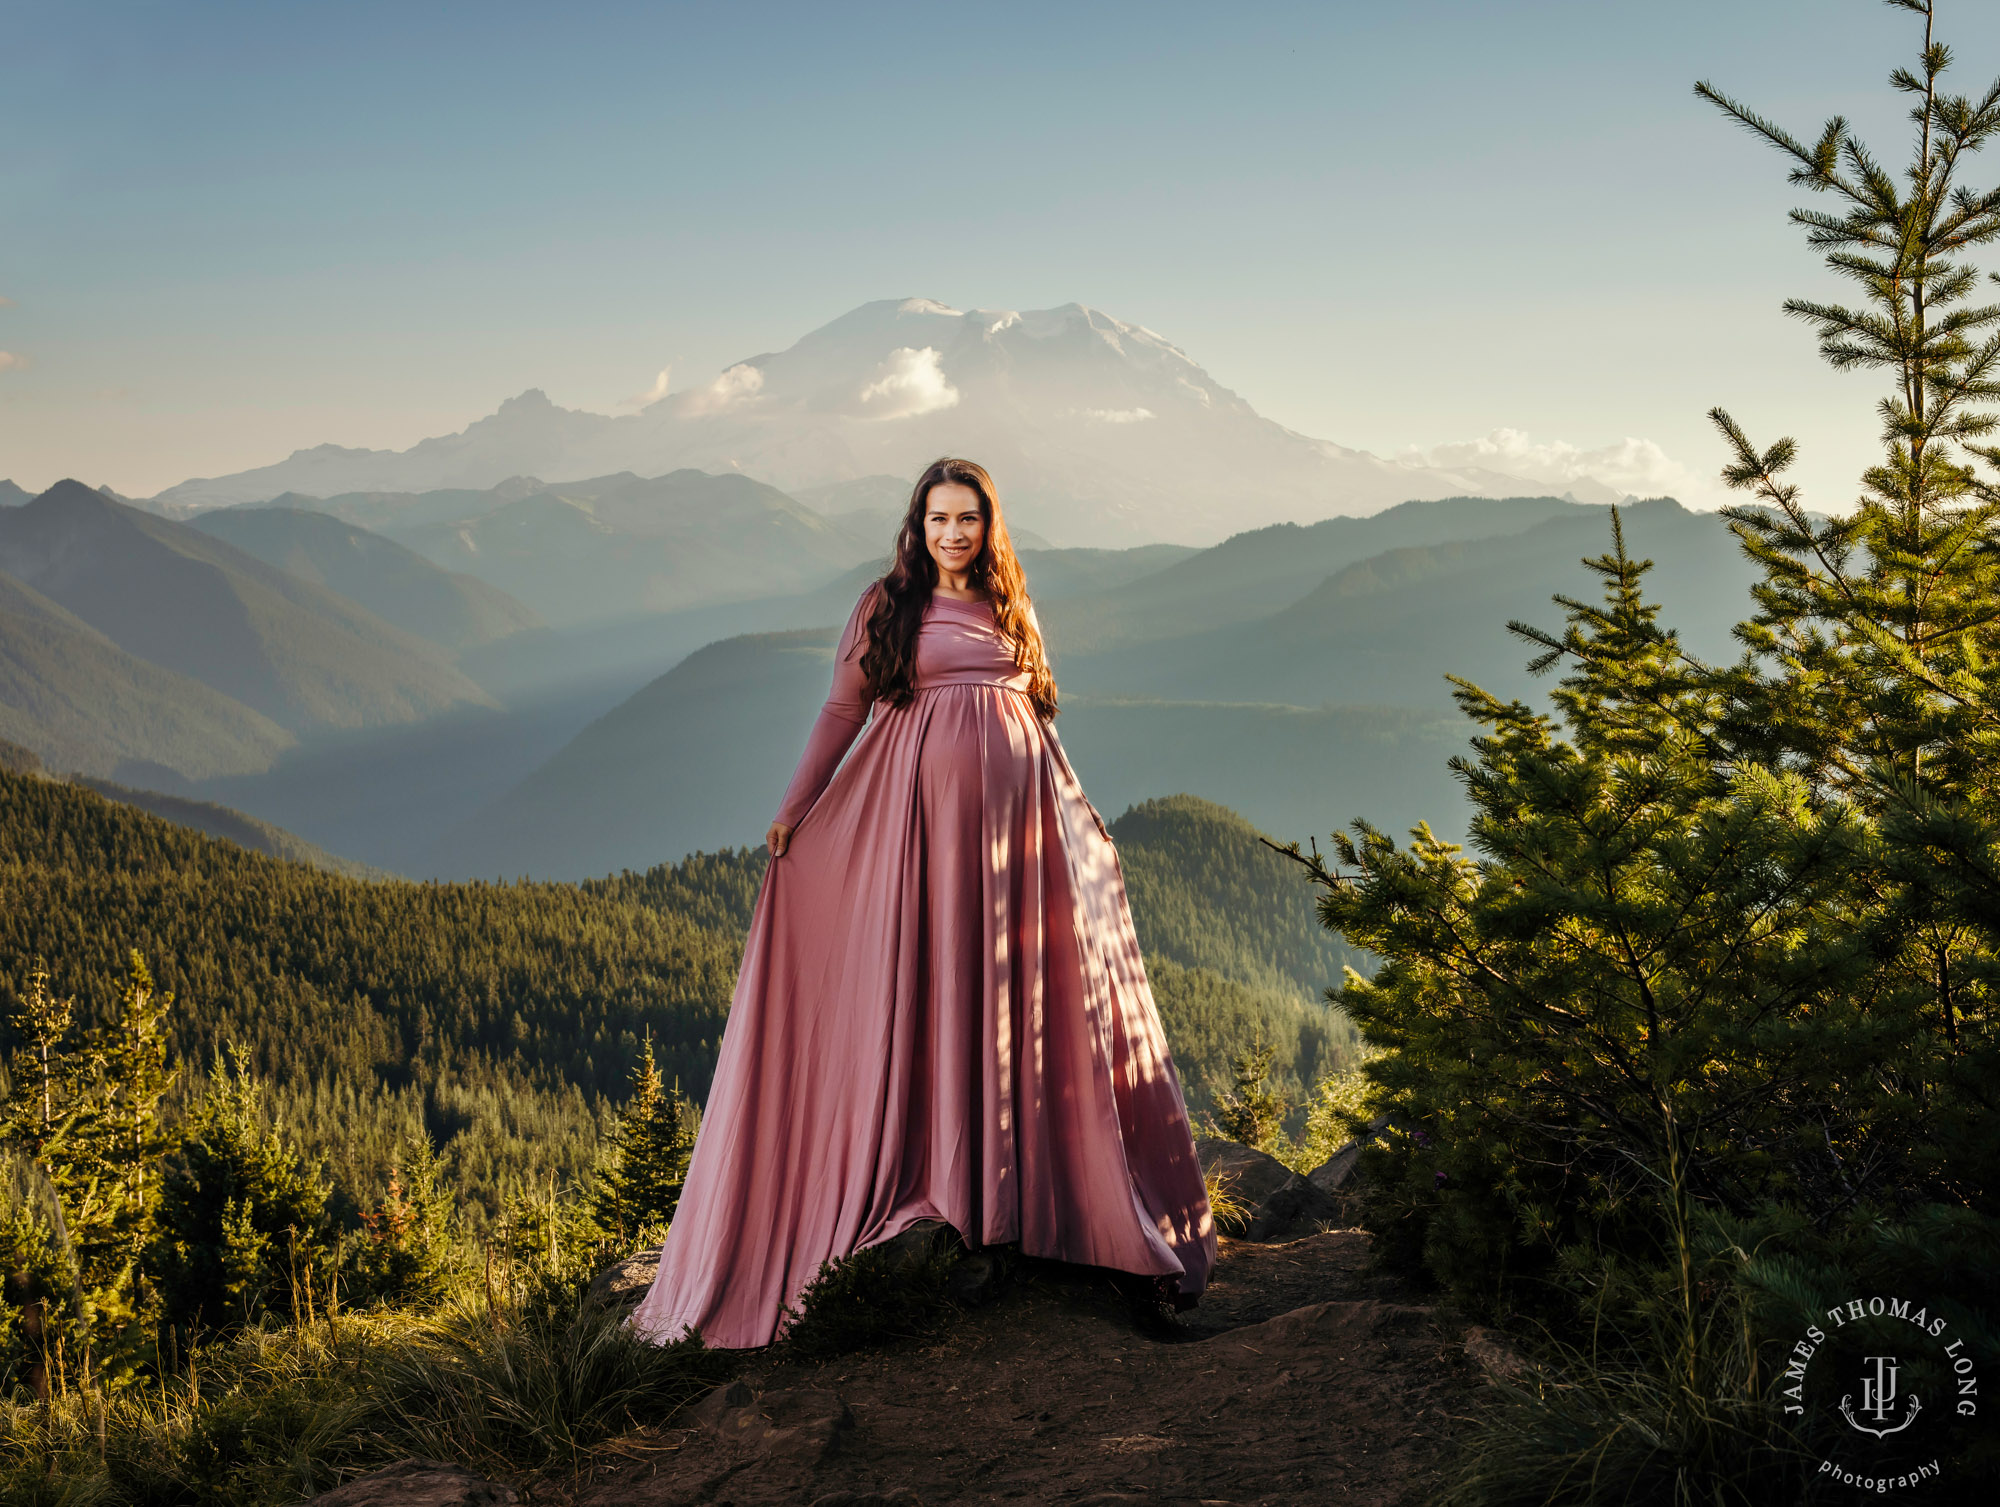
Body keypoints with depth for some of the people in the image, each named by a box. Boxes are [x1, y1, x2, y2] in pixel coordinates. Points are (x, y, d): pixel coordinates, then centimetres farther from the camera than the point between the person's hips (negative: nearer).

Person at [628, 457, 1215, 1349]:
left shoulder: (1013, 610, 16)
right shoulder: (887, 607, 5)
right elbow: (842, 710, 4)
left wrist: (1079, 811, 22)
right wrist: (793, 809, 0)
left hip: (1016, 810, 4)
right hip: (922, 808, -4)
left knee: (1024, 989, 3)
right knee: (923, 982, -4)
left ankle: (1018, 1179, 11)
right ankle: (926, 1172, 1)